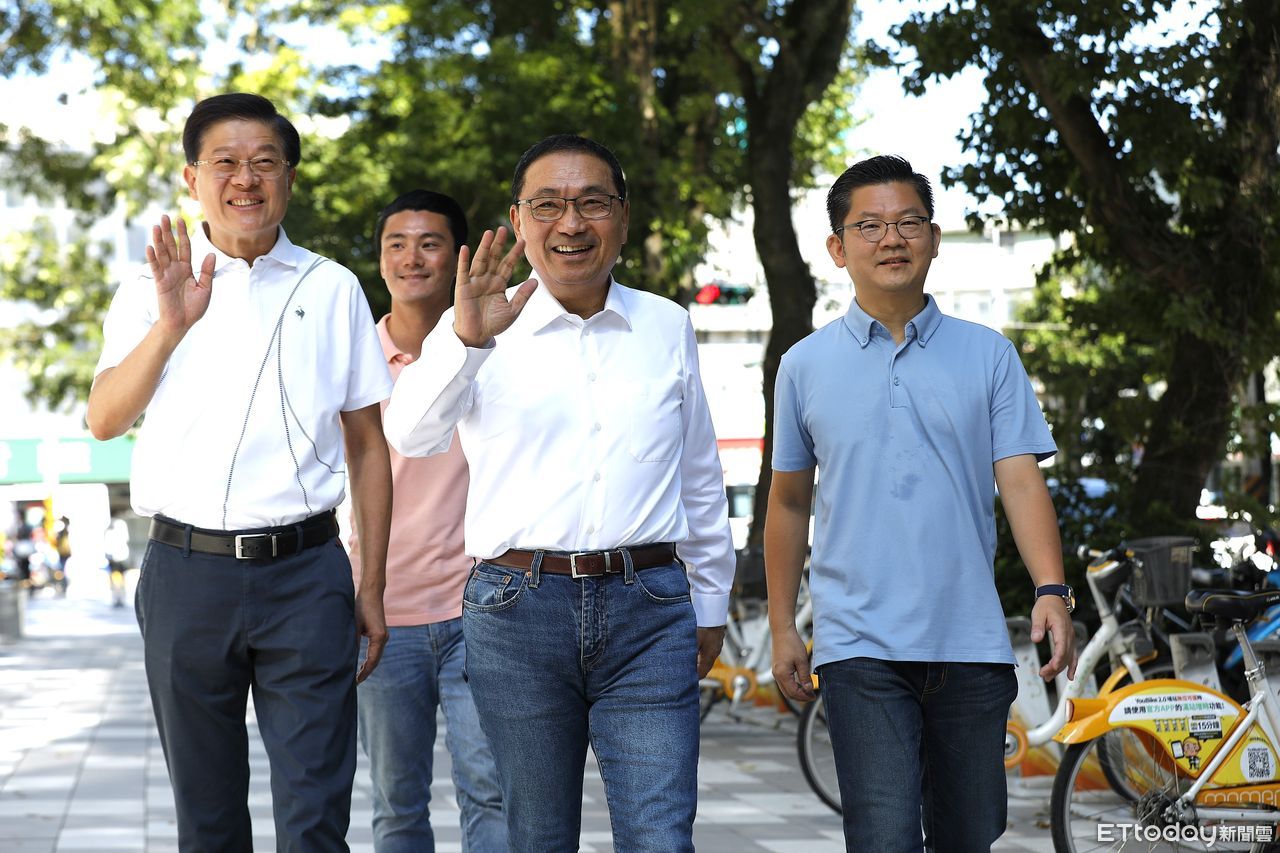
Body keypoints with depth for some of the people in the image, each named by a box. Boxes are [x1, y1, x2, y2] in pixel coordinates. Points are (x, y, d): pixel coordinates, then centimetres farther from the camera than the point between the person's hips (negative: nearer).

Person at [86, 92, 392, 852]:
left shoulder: (332, 290, 8)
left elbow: (367, 446, 10)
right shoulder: (154, 288, 8)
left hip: (305, 570, -1)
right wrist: (171, 326, -17)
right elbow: (104, 419, -2)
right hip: (186, 569, 1)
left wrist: (373, 587, 7)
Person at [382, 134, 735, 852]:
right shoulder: (483, 328, 3)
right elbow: (412, 435, -15)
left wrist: (711, 603, 21)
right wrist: (465, 339, -31)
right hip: (517, 607, -1)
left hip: (649, 610, 1)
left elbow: (701, 477, 20)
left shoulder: (668, 327, 12)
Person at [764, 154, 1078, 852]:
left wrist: (1051, 591, -14)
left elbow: (1020, 480, 1)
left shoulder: (988, 356, 7)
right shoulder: (806, 366, 8)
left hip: (971, 641, 2)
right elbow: (789, 505, 14)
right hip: (860, 642, -1)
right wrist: (782, 627, 12)